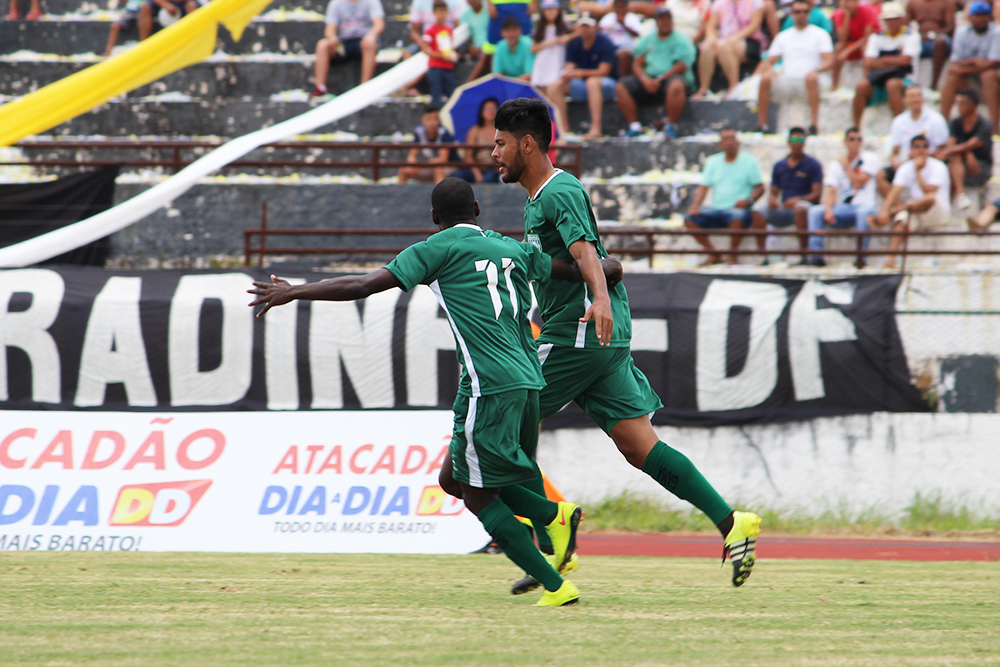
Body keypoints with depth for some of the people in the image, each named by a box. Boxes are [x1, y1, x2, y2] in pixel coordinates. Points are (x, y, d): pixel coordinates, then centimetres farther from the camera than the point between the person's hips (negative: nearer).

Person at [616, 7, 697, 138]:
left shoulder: (681, 39, 4)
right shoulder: (647, 40, 18)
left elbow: (682, 66, -9)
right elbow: (637, 64, 10)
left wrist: (660, 79, -18)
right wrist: (644, 79, -12)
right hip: (649, 80, 4)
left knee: (676, 85, -41)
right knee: (622, 87, -16)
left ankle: (671, 127, -28)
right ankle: (634, 126, -17)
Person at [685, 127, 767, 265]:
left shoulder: (749, 161, 5)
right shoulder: (713, 162, 16)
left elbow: (759, 188, 2)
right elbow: (703, 187, 12)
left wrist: (748, 201, -17)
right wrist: (696, 204, -7)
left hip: (738, 209, -4)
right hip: (716, 210, 4)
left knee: (737, 217, -40)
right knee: (690, 219, -19)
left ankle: (732, 256, -20)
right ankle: (713, 254, -7)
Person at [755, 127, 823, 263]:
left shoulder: (813, 164, 4)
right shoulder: (779, 166, 16)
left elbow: (817, 193, -5)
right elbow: (774, 191, 16)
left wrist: (798, 199, -23)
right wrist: (772, 199, -10)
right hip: (783, 209, 4)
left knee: (800, 207, -40)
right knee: (759, 209, -25)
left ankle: (803, 253, -38)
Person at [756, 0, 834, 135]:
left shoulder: (820, 34, 12)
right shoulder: (783, 36, 21)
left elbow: (829, 61, 1)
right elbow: (768, 63, 16)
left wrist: (817, 69, -22)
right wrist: (768, 70, -10)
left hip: (806, 83, -2)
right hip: (786, 82, 2)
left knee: (811, 77, -39)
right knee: (765, 78, -29)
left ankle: (814, 123, -41)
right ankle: (762, 124, -23)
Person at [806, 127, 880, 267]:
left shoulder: (870, 158, 5)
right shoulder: (835, 165, 12)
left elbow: (858, 183, -8)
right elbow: (831, 191, -1)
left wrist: (846, 166, 2)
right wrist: (828, 209, -20)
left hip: (864, 204, -3)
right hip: (843, 208, 3)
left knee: (864, 212, -40)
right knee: (815, 211, -24)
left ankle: (861, 256, -38)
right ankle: (816, 255, -30)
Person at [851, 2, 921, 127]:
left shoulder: (911, 36, 6)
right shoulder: (877, 37, 15)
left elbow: (904, 60, -7)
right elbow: (869, 63, 3)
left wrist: (881, 61, 1)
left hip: (902, 80, -3)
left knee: (892, 84, -38)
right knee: (862, 85, -28)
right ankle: (855, 126, -21)